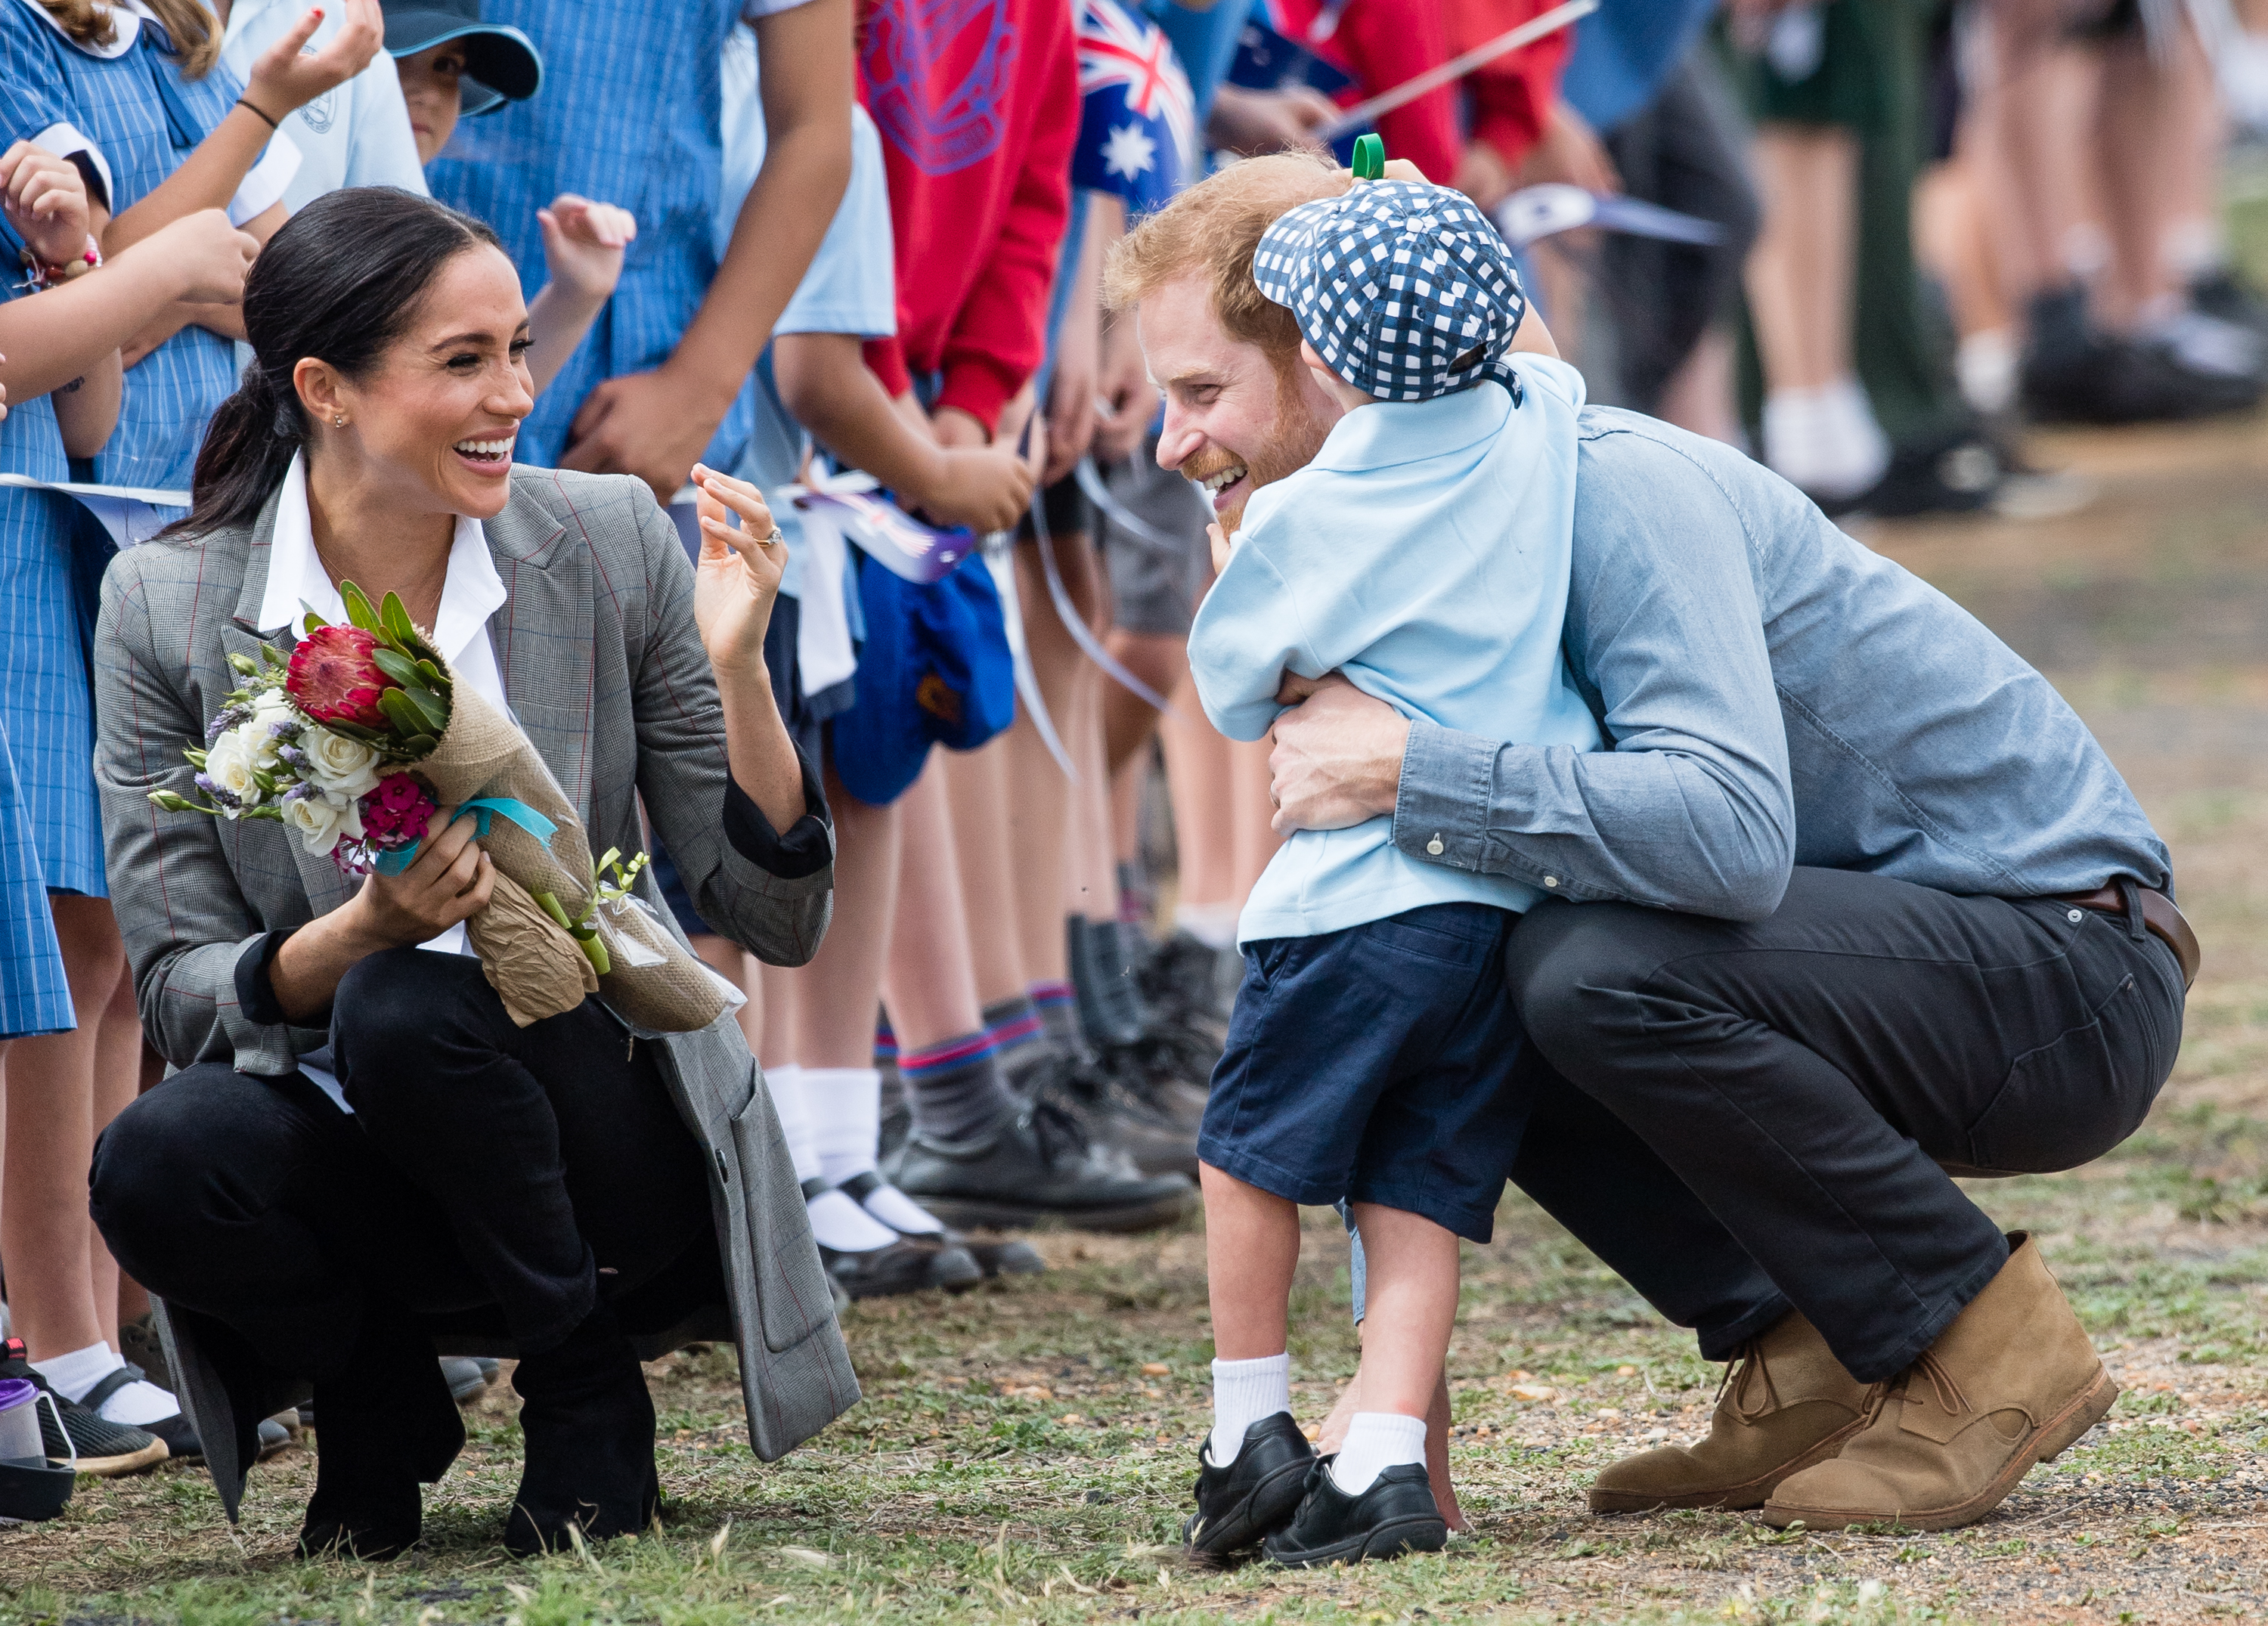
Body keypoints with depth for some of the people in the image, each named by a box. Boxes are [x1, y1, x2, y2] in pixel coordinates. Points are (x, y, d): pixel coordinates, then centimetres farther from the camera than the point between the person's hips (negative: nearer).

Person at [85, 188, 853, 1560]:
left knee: (412, 1008, -32)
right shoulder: (169, 607, -6)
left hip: (617, 1167, 0)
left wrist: (736, 666, -18)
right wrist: (355, 934, -26)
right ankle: (379, 1400, 2)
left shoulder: (612, 547, -5)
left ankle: (588, 1392, -4)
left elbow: (781, 922, -3)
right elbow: (180, 996, -7)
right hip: (349, 1163, 1)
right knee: (156, 1164, -32)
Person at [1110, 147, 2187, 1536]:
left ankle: (1987, 1349, -14)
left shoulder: (1615, 489, -23)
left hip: (2071, 968, -9)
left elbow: (1732, 832, -39)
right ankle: (1810, 1367, 3)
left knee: (1597, 966, -29)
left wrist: (1409, 775, -35)